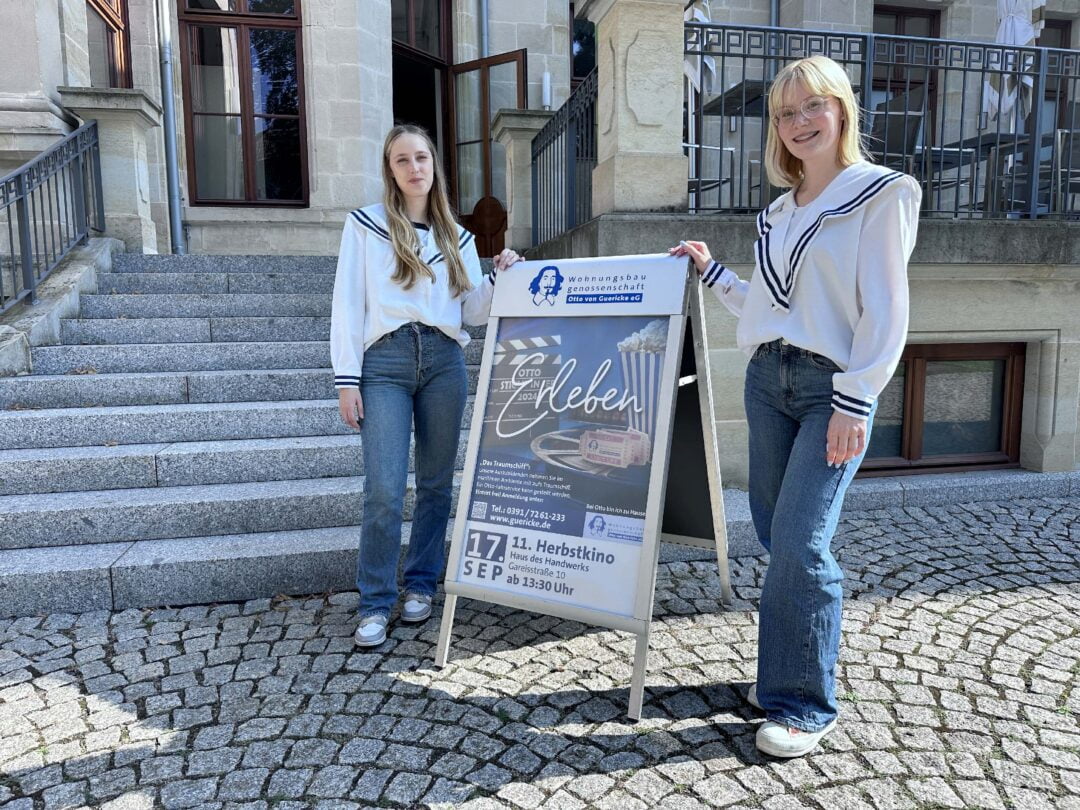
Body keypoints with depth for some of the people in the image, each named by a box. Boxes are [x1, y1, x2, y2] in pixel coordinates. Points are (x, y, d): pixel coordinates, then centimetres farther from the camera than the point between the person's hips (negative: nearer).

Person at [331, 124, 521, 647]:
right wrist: (347, 378, -6)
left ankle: (421, 585, 23)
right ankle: (376, 604, 6)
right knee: (384, 490, -9)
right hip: (385, 361, -3)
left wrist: (498, 278, -5)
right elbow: (347, 304, 1)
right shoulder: (365, 224, 7)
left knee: (436, 482, 7)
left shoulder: (457, 237, 16)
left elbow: (472, 312, 12)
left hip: (444, 361, 3)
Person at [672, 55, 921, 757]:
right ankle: (788, 674, 26)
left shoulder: (883, 193, -2)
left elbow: (886, 311, -10)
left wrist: (855, 402, -16)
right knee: (777, 536, 9)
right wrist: (711, 271, 19)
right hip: (768, 379, 6)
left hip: (832, 386, -6)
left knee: (799, 545, -12)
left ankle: (806, 704, 4)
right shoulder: (779, 210, 17)